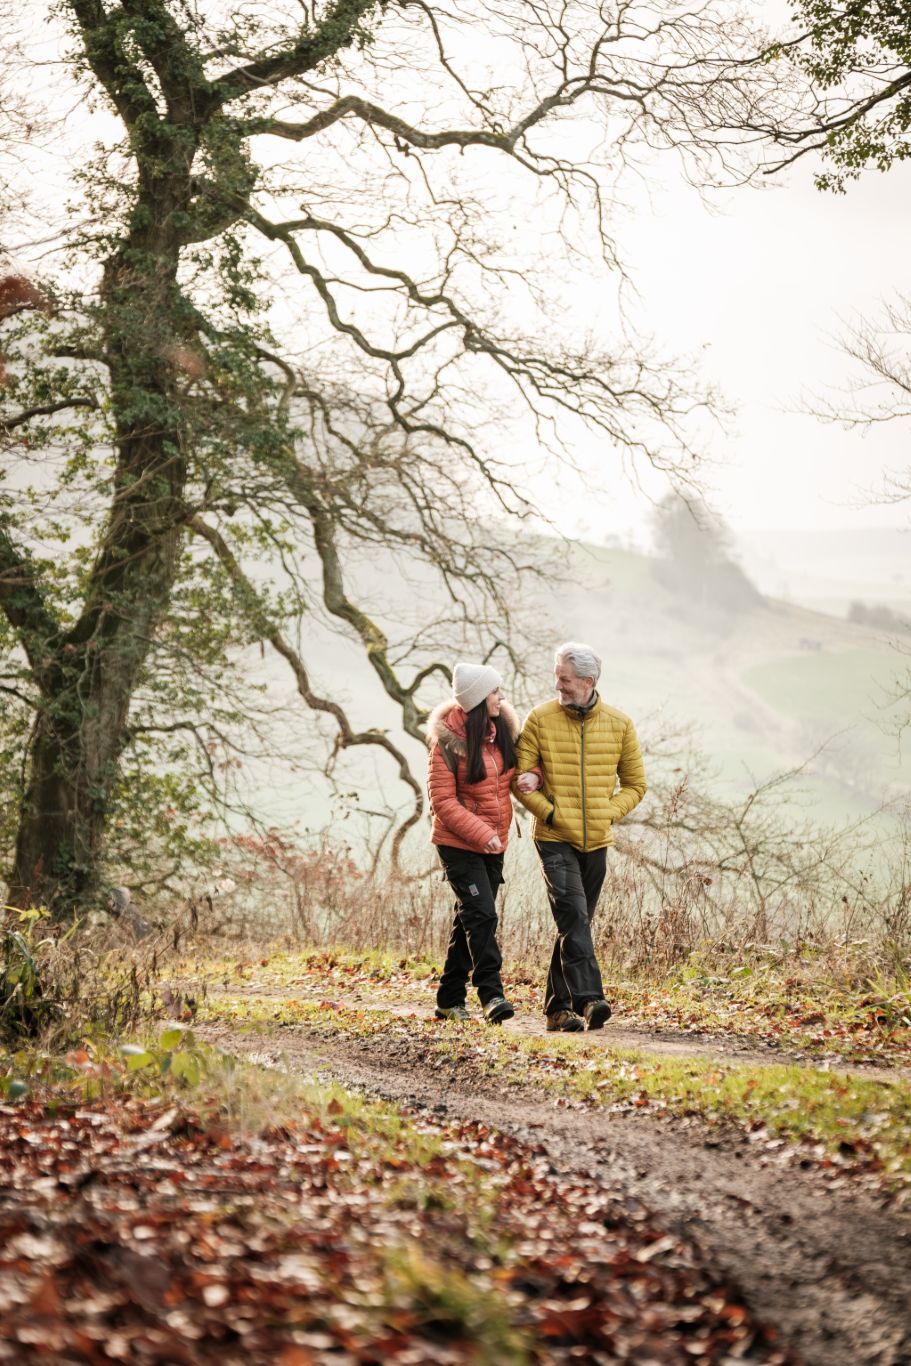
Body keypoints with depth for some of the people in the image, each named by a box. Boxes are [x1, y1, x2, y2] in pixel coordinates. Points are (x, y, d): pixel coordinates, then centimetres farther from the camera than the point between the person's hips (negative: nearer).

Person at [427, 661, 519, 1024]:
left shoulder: (503, 728, 4)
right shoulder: (448, 740, -15)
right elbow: (442, 802, -15)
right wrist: (482, 832, -21)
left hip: (493, 844, 7)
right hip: (458, 844, -7)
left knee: (470, 919, 10)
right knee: (482, 914, -17)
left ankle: (450, 1000, 18)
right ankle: (491, 996, -17)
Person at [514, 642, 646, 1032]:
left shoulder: (619, 724, 3)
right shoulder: (540, 719, -3)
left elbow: (635, 785, 11)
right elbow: (521, 779, -1)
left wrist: (607, 814, -4)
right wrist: (551, 814, -12)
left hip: (596, 842, 4)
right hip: (555, 839, -3)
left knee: (576, 923, 11)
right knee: (573, 916, -19)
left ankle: (558, 1006, 20)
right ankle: (588, 1000, -27)